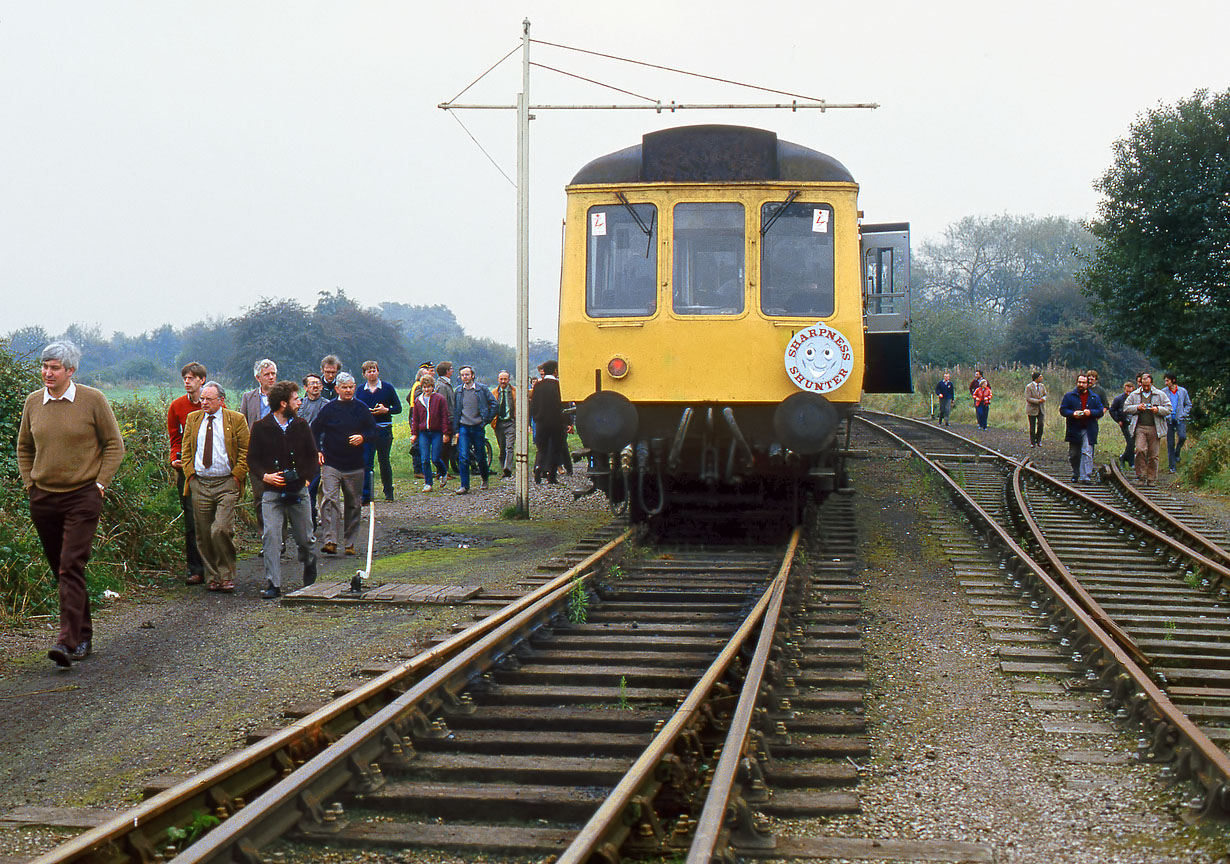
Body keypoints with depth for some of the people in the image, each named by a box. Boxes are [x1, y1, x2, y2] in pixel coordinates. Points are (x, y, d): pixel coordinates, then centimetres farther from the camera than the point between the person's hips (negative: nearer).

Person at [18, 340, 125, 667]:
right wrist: (29, 483, 9)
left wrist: (100, 484, -6)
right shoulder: (33, 402, 6)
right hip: (43, 498, 5)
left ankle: (68, 642, -20)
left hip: (83, 497, -5)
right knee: (60, 570, 10)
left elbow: (114, 444, 0)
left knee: (71, 567, -15)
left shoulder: (92, 400, -6)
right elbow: (24, 448, 19)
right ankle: (83, 636, 22)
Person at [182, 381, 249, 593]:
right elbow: (186, 450, 16)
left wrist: (237, 476, -5)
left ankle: (226, 576, -1)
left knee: (222, 530, -15)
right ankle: (211, 577, 16)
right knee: (204, 534, 4)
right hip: (199, 484, 4)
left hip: (226, 483, -4)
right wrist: (191, 473, 4)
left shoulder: (236, 420, 2)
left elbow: (246, 451, 3)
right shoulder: (192, 419, 13)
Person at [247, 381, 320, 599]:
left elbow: (312, 456, 12)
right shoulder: (261, 428, -1)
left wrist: (307, 477, -5)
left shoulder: (301, 426, 7)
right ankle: (273, 585, -10)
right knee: (271, 536, -13)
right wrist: (264, 475, -15)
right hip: (272, 492, -2)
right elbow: (252, 458, 3)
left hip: (298, 491, 2)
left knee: (305, 538, 9)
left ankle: (310, 579, 34)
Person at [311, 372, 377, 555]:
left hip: (355, 466, 2)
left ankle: (350, 543, 19)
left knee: (353, 504, 8)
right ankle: (330, 541, -22)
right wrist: (317, 450, -3)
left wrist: (362, 437, -10)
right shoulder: (329, 408, 1)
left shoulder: (361, 408, 5)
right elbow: (315, 430, 9)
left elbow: (373, 431, 10)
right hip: (331, 463, -2)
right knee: (329, 500, -17)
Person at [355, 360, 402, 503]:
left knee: (384, 461, 7)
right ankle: (366, 495, -6)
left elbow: (398, 408, 3)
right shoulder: (360, 390, 8)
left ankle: (388, 492, 21)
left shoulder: (387, 388, 3)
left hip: (383, 429, -1)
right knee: (366, 463, -6)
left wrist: (386, 410, -14)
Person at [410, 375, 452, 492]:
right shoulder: (418, 400, 10)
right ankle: (427, 483, 6)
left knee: (435, 459, -6)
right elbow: (415, 419, 15)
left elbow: (445, 416, 0)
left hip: (437, 433, -3)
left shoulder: (439, 398, -1)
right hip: (423, 433, 3)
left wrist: (446, 432, -5)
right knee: (424, 460, -3)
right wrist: (414, 433, 7)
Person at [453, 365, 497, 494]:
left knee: (481, 457, 8)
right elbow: (455, 411, 10)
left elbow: (493, 404, 2)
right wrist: (456, 430, 5)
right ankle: (464, 485, -8)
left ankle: (485, 479, 33)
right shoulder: (458, 391, 5)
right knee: (463, 457, -9)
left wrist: (486, 420, -2)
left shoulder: (482, 389, -3)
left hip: (478, 427, -1)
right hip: (463, 427, 1)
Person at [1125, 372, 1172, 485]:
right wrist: (1137, 408, -6)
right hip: (1140, 427, 0)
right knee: (1140, 450, -17)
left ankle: (1151, 479, 9)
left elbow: (1168, 409, 7)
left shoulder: (1160, 395, 9)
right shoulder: (1134, 395, 12)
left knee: (1153, 454, 1)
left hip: (1154, 428, 0)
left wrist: (1158, 409, -11)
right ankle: (1141, 475, -5)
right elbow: (1126, 408, 10)